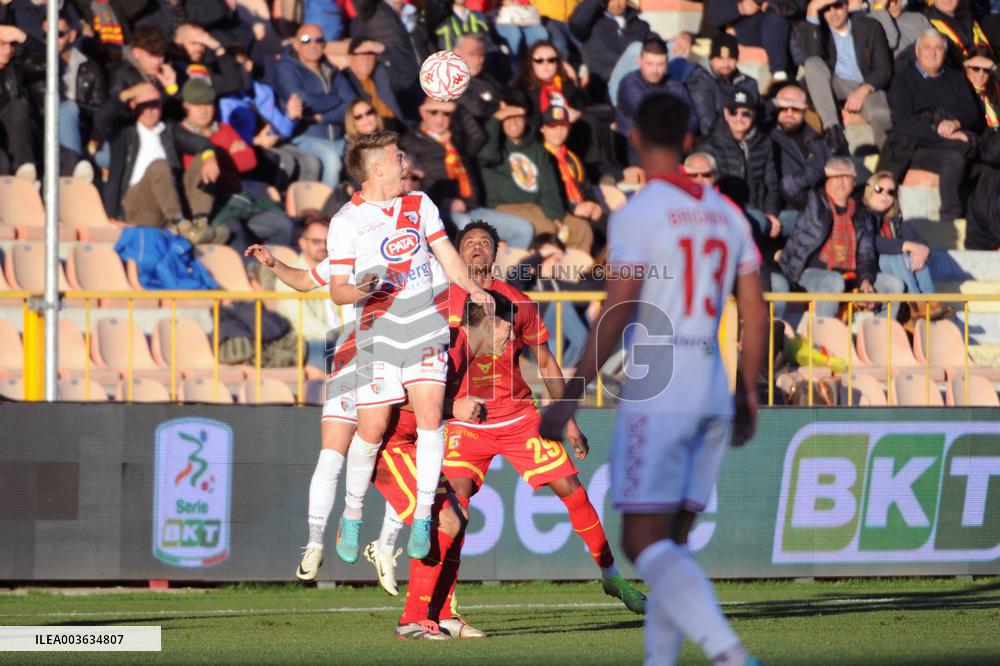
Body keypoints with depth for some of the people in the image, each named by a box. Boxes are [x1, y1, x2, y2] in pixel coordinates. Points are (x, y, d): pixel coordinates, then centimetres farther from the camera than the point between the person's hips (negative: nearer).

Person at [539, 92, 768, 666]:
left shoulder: (638, 213, -7)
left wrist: (573, 397, -10)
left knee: (645, 543, -9)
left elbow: (617, 314, -13)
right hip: (713, 393, 7)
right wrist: (748, 395, 23)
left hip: (655, 395, -7)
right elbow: (756, 315, 13)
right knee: (672, 542, 13)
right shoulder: (726, 214, 12)